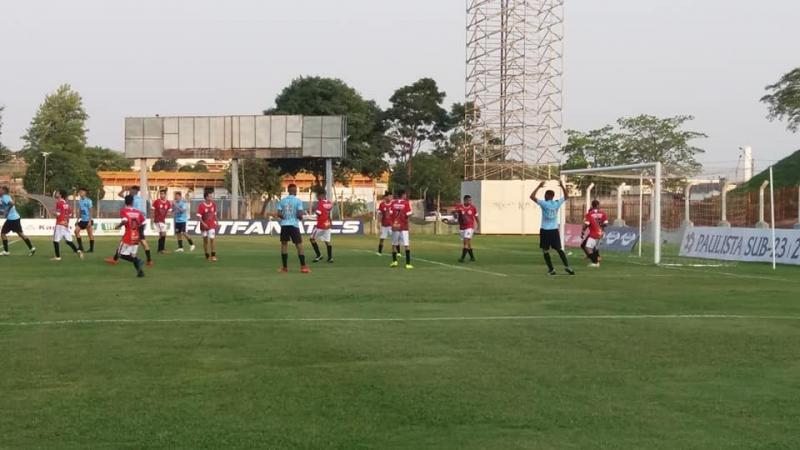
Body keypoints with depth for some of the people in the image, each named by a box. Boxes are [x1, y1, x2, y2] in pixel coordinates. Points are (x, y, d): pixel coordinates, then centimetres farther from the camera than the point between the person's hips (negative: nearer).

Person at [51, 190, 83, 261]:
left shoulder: (59, 203, -10)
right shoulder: (67, 204, 12)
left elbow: (58, 214, -16)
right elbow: (70, 215, 15)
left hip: (60, 224, -7)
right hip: (66, 224, 7)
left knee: (56, 240, 1)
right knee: (68, 240, 10)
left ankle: (57, 256, 2)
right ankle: (77, 251, -5)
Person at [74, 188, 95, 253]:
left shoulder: (88, 201, -10)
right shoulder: (79, 201, 9)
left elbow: (90, 211, -12)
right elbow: (79, 211, 16)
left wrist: (90, 221, -17)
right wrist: (77, 220, 12)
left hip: (88, 220, -7)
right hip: (82, 220, 7)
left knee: (90, 234, -2)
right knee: (76, 231, -1)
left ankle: (91, 249, 4)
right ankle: (80, 247, 6)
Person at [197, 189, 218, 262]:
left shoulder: (214, 205, -1)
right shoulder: (201, 206, -14)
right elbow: (199, 216, -14)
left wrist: (215, 221, 12)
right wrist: (203, 223, -24)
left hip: (212, 225, 1)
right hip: (204, 226, -1)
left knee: (212, 239, -12)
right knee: (205, 240, 9)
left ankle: (213, 255, -10)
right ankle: (207, 256, 22)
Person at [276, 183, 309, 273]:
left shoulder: (282, 200, 4)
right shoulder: (298, 201, -5)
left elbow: (279, 214, -2)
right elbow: (300, 214, -12)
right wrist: (300, 217, 11)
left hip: (284, 225, 3)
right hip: (294, 225, -3)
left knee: (284, 244, 9)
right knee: (299, 245, 2)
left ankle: (285, 267, 9)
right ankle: (303, 267, -2)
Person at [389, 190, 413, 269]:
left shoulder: (393, 202, 1)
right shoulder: (406, 203, -8)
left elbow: (390, 213, -1)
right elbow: (408, 215, -9)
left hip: (395, 226, 3)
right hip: (404, 227, -3)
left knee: (394, 244, 18)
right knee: (407, 245, -3)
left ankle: (394, 261, 22)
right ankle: (408, 263, -10)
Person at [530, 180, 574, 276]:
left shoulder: (544, 203, -9)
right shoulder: (557, 203, 1)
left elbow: (532, 196, -9)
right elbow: (567, 196, 18)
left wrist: (539, 187, -4)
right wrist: (562, 186, 20)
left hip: (545, 230, -3)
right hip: (555, 230, 3)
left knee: (545, 251, 6)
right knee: (559, 249, 9)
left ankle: (551, 269, 1)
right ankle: (567, 266, -3)